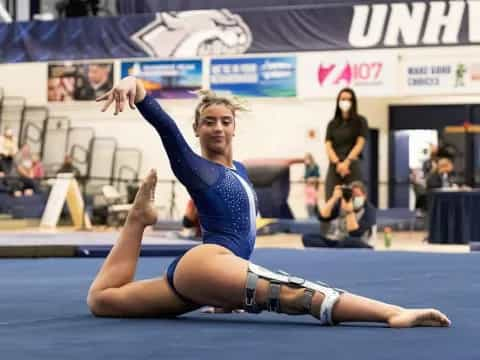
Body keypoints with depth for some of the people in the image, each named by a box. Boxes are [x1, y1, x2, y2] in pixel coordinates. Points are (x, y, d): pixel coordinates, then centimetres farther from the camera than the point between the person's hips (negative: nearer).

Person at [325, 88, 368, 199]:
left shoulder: (360, 121, 7)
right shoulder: (332, 124, 14)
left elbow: (360, 144, -2)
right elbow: (328, 146, 5)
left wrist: (346, 162, -13)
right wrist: (338, 163, -12)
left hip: (353, 166, -2)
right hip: (334, 167, 2)